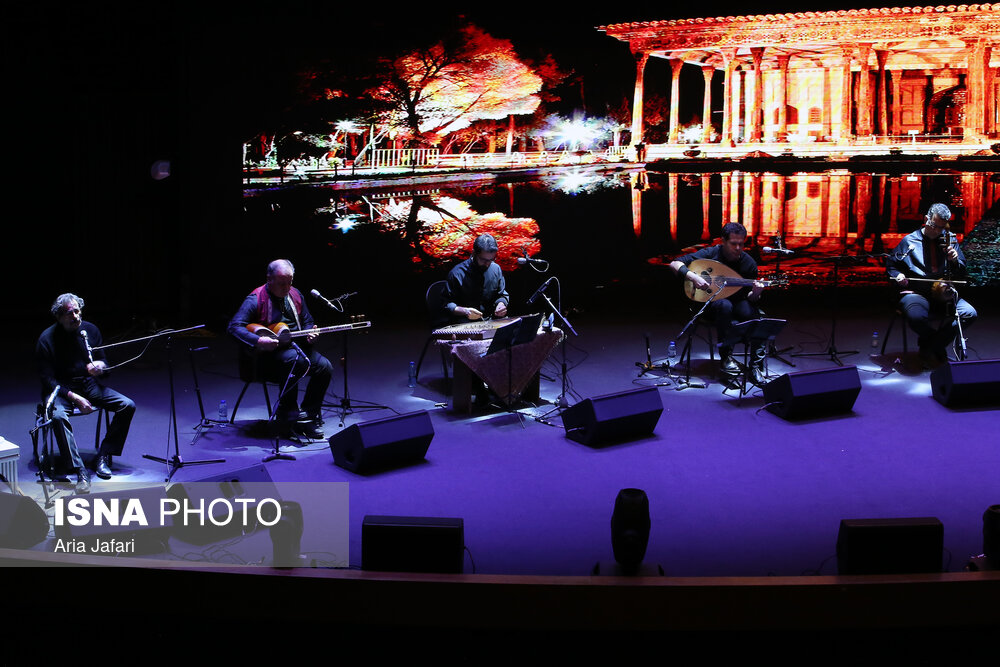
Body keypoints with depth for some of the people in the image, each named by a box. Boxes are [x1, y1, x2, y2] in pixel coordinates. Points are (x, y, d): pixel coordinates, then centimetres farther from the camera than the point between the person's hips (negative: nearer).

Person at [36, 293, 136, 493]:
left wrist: (100, 366, -15)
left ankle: (104, 455, -3)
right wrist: (74, 397, -26)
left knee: (128, 406, -14)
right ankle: (80, 472, -37)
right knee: (58, 416, -38)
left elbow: (103, 362, 11)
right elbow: (48, 379, -15)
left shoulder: (90, 330, 1)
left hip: (88, 384, 5)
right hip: (60, 389, -5)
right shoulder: (47, 339, -13)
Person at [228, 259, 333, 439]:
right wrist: (257, 341, -31)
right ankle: (287, 415, -23)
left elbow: (307, 321, 22)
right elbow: (234, 327, -18)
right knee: (296, 360, -36)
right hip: (268, 353, -7)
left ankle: (309, 416, -2)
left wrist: (309, 333, -2)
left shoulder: (295, 295, 11)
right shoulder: (256, 299, -11)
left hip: (295, 346, 7)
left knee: (325, 367, -16)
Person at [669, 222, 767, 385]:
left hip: (737, 303, 2)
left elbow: (748, 298, -3)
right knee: (725, 305, -38)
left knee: (754, 314, -30)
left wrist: (755, 294, -27)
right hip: (711, 303, -2)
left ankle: (756, 368, -26)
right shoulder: (710, 254, -12)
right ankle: (726, 357, -28)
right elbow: (675, 264, -14)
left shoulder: (748, 263, -5)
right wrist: (693, 276, -31)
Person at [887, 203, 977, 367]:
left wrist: (955, 260, -9)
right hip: (915, 293, -3)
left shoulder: (949, 240, 13)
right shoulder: (909, 241, 6)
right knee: (916, 317, -38)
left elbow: (961, 275, 13)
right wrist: (898, 275, -7)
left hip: (943, 294, 4)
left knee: (969, 313, -24)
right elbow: (891, 265, 16)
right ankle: (939, 346, -4)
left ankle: (929, 347, -9)